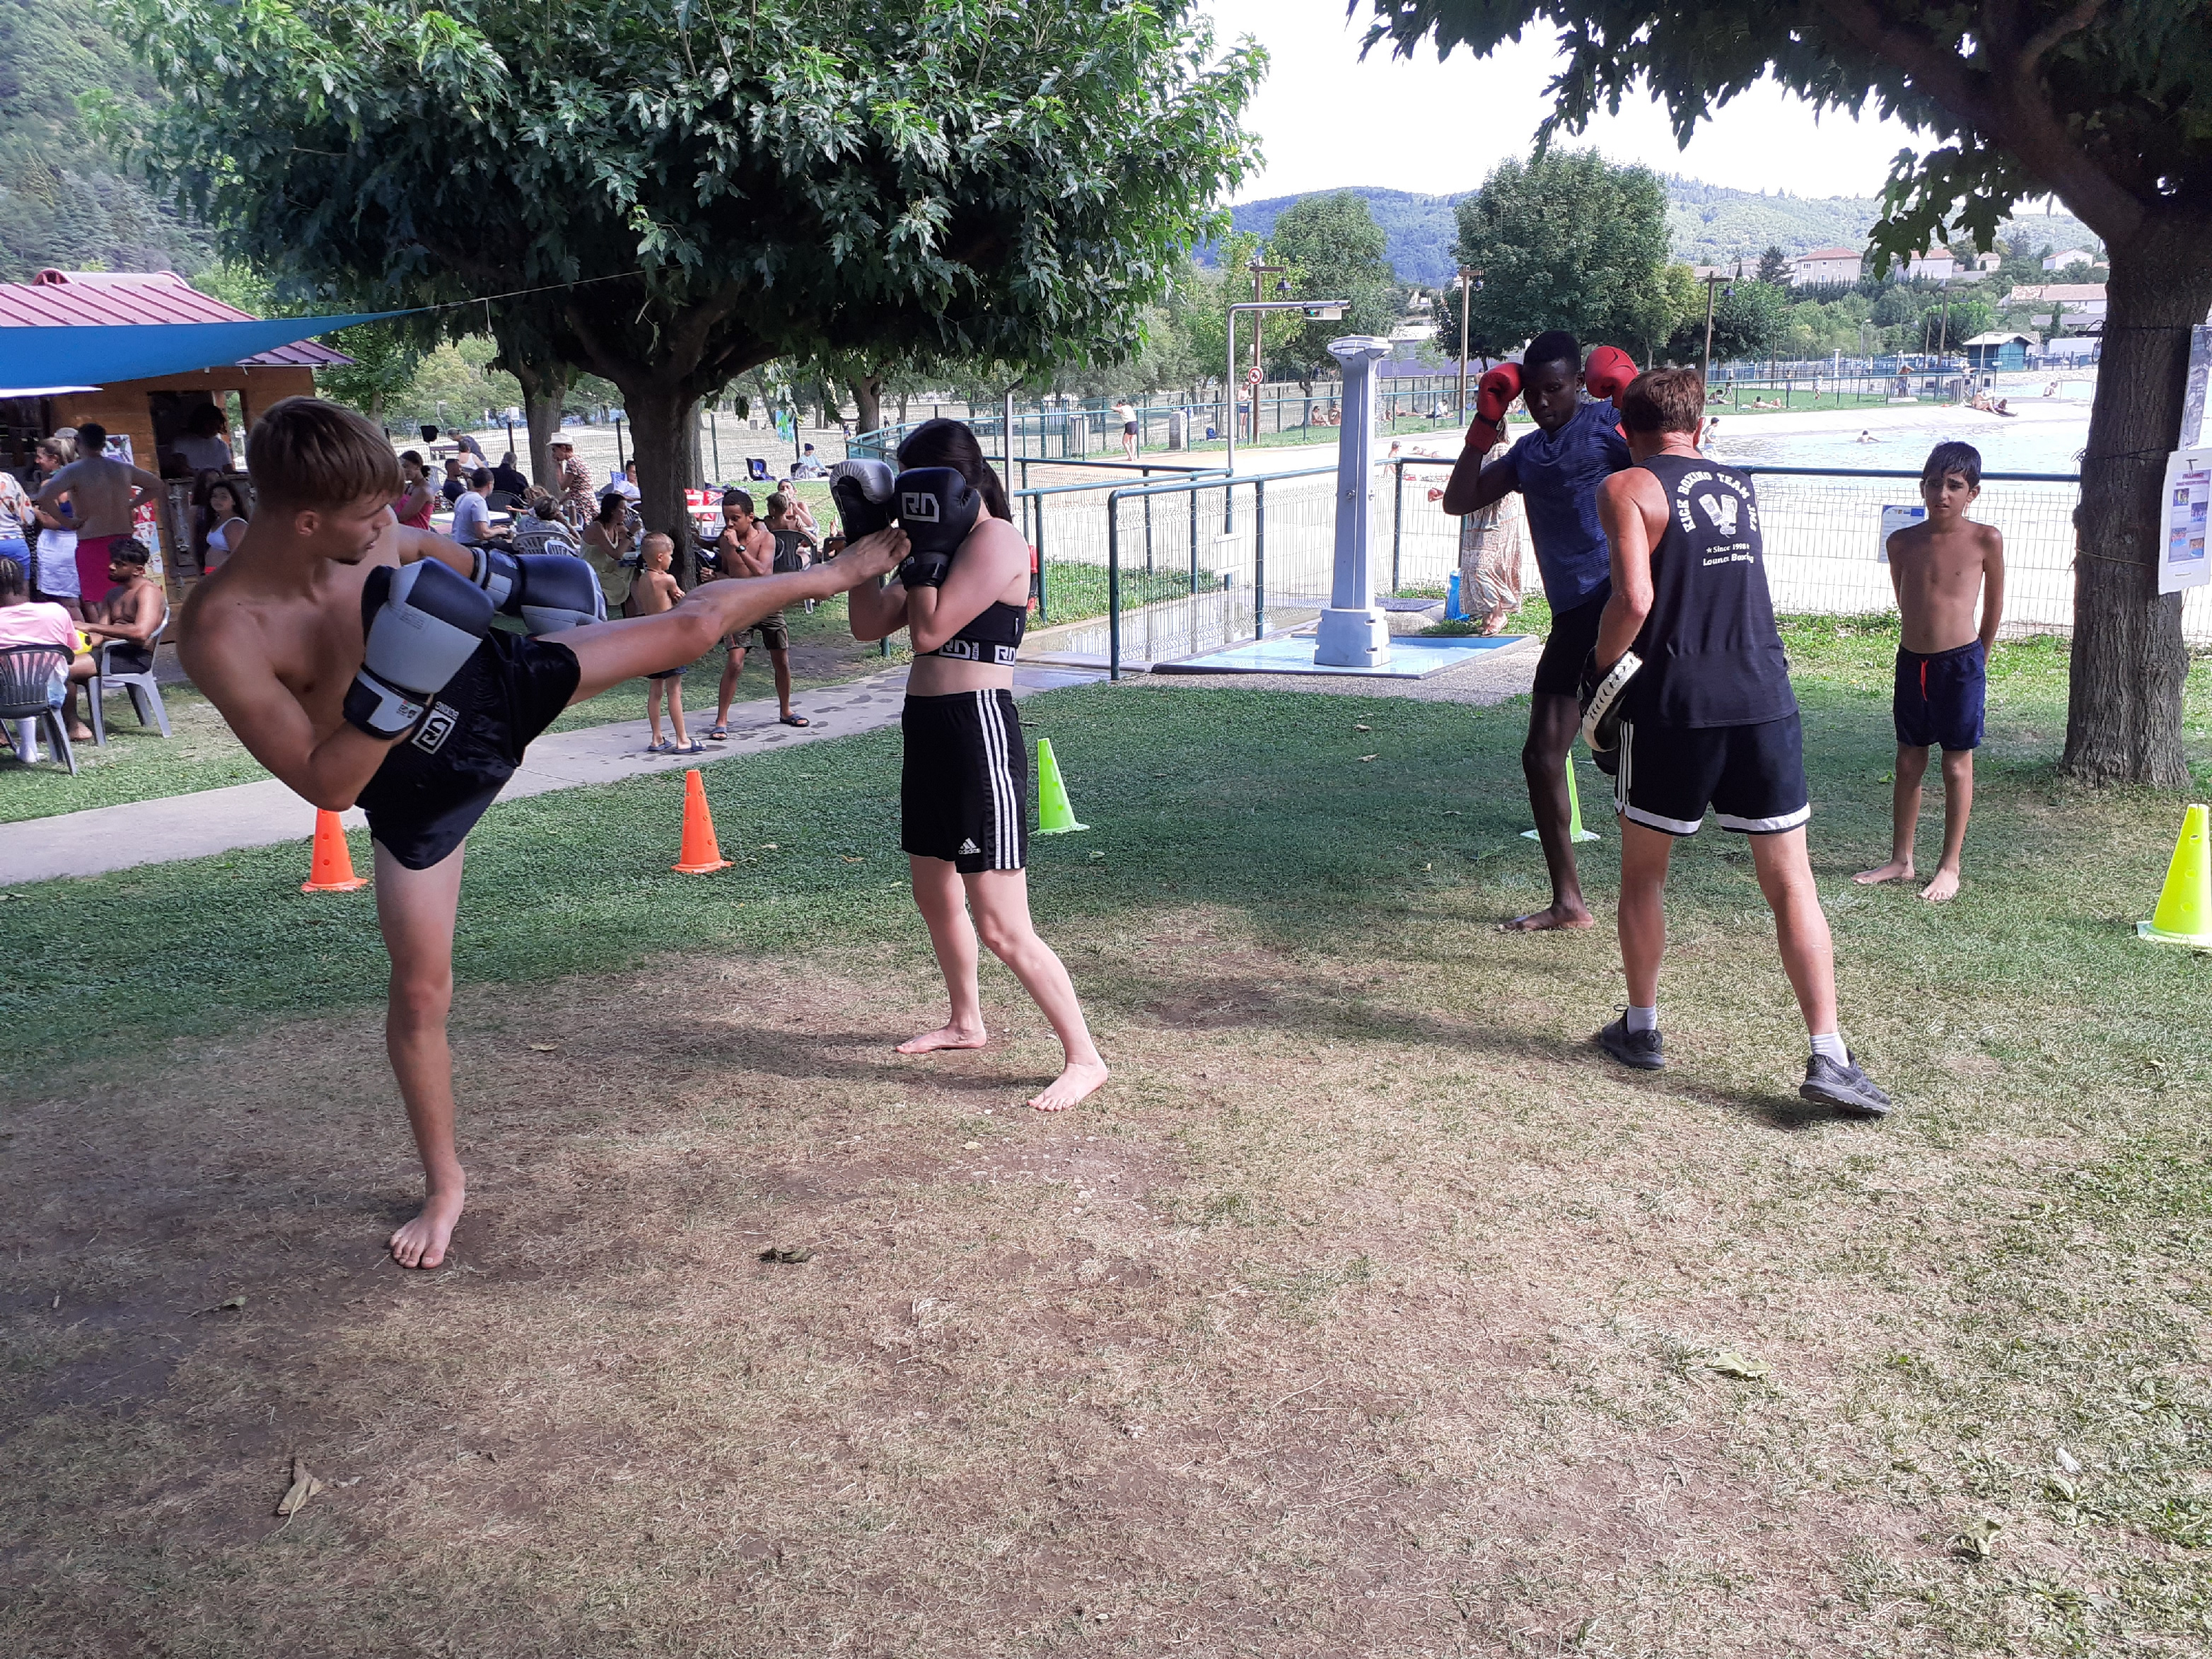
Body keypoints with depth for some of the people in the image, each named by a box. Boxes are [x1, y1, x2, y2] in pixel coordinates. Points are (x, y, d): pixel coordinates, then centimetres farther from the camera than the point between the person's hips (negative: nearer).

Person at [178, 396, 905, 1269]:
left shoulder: (365, 535, -17)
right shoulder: (221, 633, -32)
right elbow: (328, 785, -31)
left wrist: (508, 576, 13)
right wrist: (395, 680, -40)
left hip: (495, 681, 4)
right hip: (417, 781, -4)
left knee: (694, 623, 2)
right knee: (420, 988, 2)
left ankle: (835, 574, 30)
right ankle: (445, 1184, 23)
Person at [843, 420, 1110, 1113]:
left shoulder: (996, 540, -13)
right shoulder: (946, 547, 16)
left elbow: (929, 630, -21)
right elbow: (868, 623, 14)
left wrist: (926, 543, -15)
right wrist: (863, 535, 8)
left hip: (977, 731, -10)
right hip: (928, 727, 10)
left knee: (1001, 927, -9)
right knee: (934, 894, 23)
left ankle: (1084, 1058, 1)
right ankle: (966, 1022, 42)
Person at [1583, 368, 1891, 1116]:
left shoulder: (1626, 489, -1)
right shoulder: (1741, 487, 17)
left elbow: (1633, 599, -15)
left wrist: (1599, 668, 0)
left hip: (1673, 705, -4)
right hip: (1764, 701, 4)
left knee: (1642, 872, 16)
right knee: (1791, 885, 5)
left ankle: (1640, 1028, 24)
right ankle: (1829, 1056, -1)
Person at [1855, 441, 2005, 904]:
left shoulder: (1985, 540, -7)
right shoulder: (1902, 542, 2)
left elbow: (1994, 604, 5)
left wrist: (1978, 657, 13)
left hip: (1961, 665, -4)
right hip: (1912, 662, 4)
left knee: (1957, 766, 4)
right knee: (1908, 763, 11)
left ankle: (1950, 866, 12)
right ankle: (1901, 859, 21)